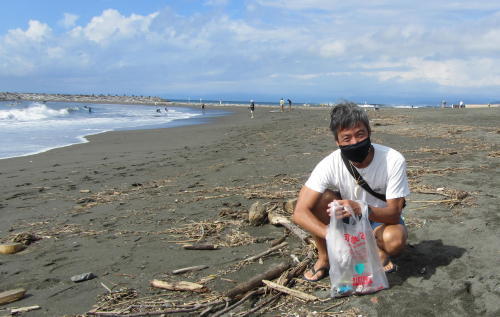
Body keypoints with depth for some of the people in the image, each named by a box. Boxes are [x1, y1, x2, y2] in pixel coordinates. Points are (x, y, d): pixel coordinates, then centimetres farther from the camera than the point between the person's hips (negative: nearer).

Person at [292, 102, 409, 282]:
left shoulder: (393, 160, -26)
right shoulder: (330, 165, -24)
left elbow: (394, 213, -25)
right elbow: (300, 212, -28)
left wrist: (362, 209, -47)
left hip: (382, 219, -1)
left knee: (395, 240, -36)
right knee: (320, 198, -27)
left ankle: (380, 251, 2)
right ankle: (324, 259, -7)